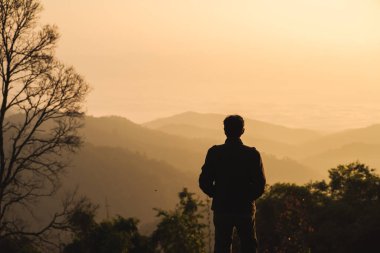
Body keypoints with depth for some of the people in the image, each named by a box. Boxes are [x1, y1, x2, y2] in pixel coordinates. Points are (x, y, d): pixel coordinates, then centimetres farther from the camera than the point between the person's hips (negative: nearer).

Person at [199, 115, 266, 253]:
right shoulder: (252, 154, -8)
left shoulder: (214, 152, -6)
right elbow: (260, 185, -6)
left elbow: (204, 183, -4)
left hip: (221, 208, 1)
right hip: (245, 209, -1)